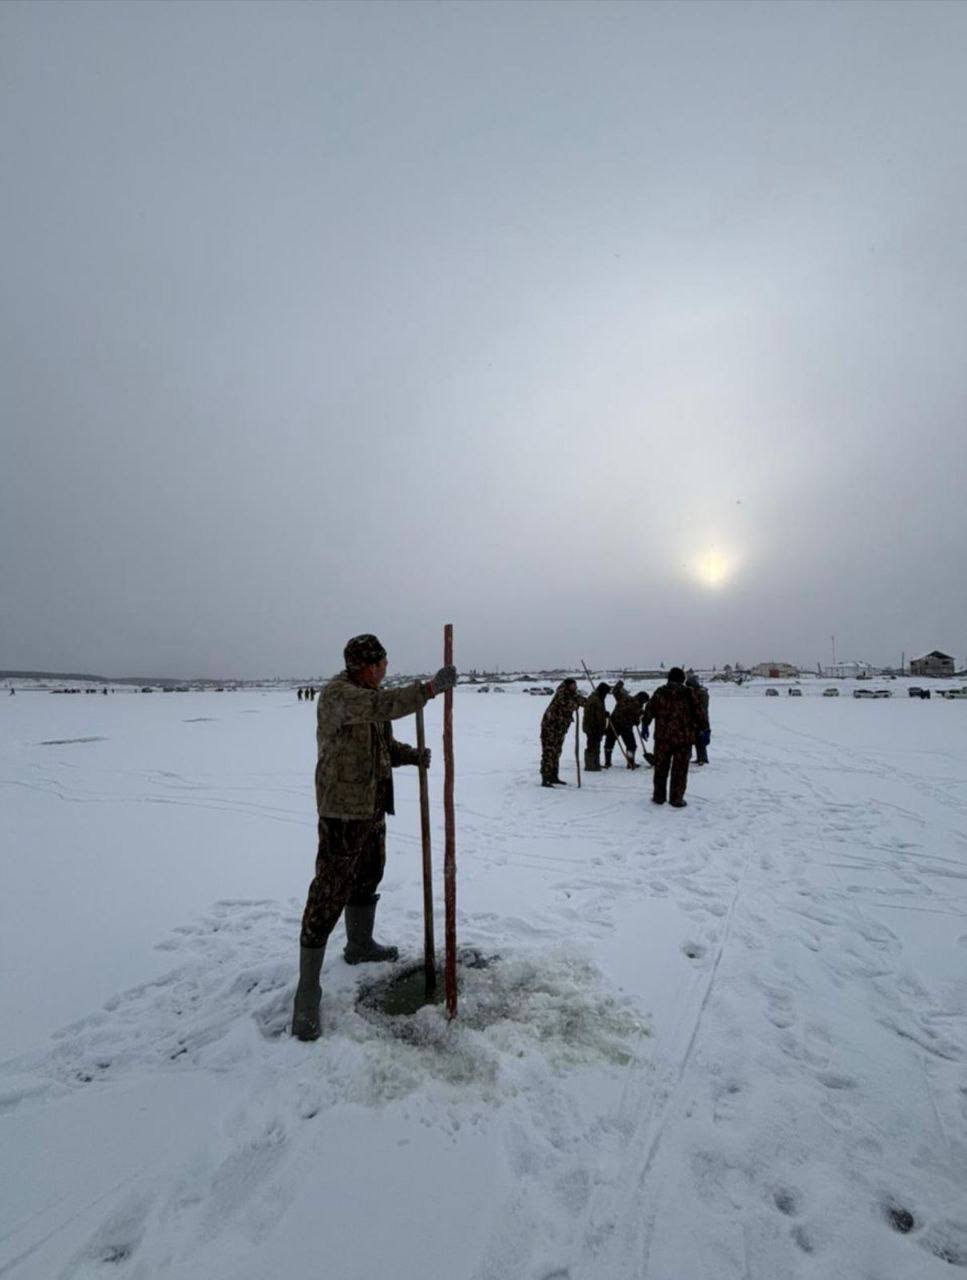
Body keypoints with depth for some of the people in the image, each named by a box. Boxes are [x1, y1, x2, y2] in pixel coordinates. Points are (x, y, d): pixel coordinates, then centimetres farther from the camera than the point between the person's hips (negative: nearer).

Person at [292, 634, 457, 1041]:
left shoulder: (368, 695, 10)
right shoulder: (337, 695, -20)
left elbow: (384, 744, 19)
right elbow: (384, 705, -40)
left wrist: (412, 755, 3)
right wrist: (431, 688, -45)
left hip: (373, 806, 10)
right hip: (343, 811, -9)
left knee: (368, 876, 23)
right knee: (329, 893, -6)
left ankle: (359, 945, 45)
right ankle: (307, 992, 4)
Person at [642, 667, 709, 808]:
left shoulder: (659, 693, 1)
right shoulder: (688, 694, -3)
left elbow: (649, 710, 5)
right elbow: (698, 713, 0)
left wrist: (645, 725, 18)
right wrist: (705, 728, 10)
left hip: (662, 738, 1)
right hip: (683, 738, -1)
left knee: (661, 768, 13)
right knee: (679, 770, 7)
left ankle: (659, 796, 19)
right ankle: (677, 799, 9)